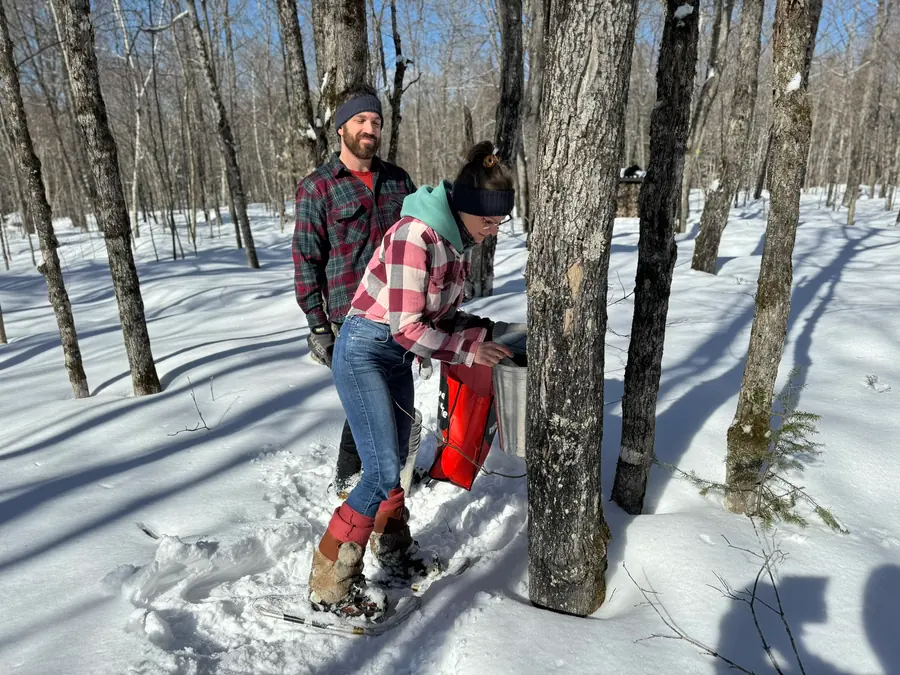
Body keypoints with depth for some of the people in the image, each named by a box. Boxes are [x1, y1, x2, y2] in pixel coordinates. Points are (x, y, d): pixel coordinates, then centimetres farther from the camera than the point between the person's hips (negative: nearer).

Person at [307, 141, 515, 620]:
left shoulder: (461, 240, 3)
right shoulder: (414, 235, -25)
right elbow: (407, 328, -25)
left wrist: (481, 329, -5)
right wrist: (469, 349, -18)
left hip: (398, 358, 8)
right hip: (364, 351, -8)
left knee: (392, 463, 17)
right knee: (382, 472, -11)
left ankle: (395, 554, 37)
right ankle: (330, 586, 5)